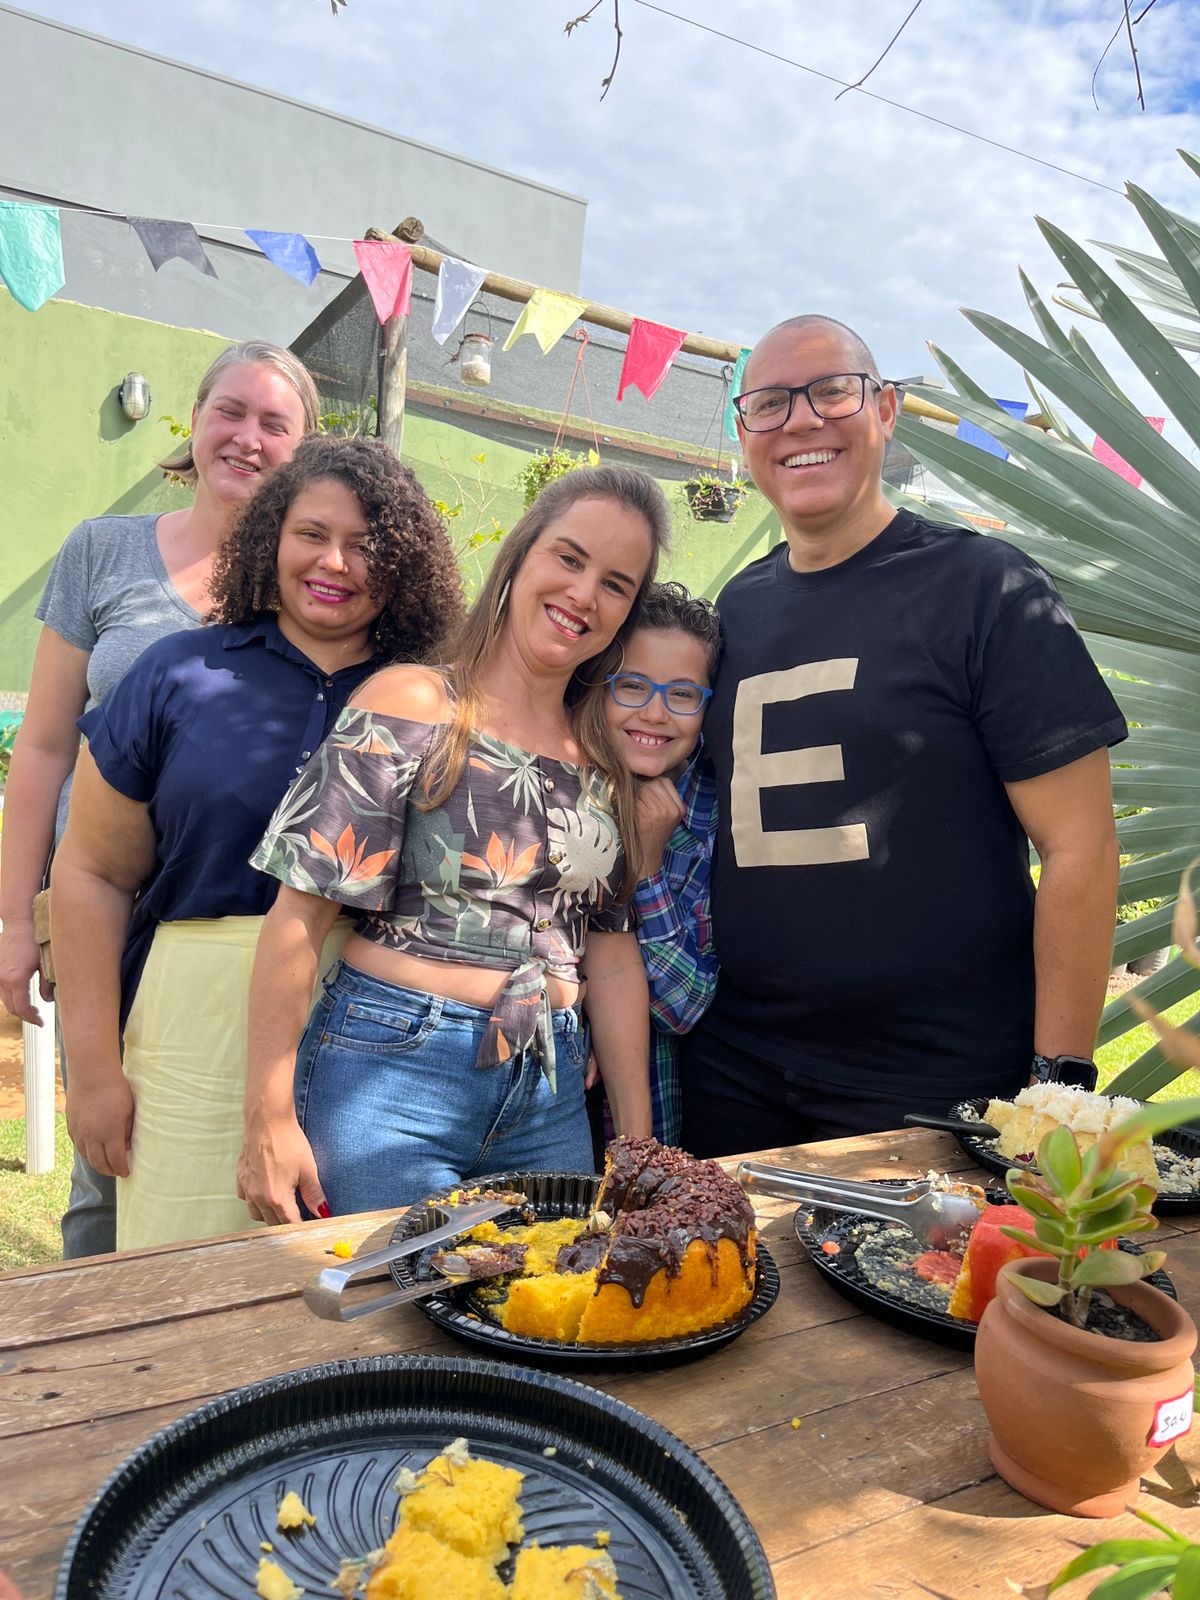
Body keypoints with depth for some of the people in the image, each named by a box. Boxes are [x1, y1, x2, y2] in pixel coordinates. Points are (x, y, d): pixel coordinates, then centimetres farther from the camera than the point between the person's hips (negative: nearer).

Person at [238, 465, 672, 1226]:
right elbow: (301, 912, -11)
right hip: (392, 1076, -5)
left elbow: (614, 952, 8)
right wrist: (270, 1119, -13)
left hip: (551, 1096, 5)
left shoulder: (607, 757, 8)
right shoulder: (412, 706, -8)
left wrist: (638, 1141, 6)